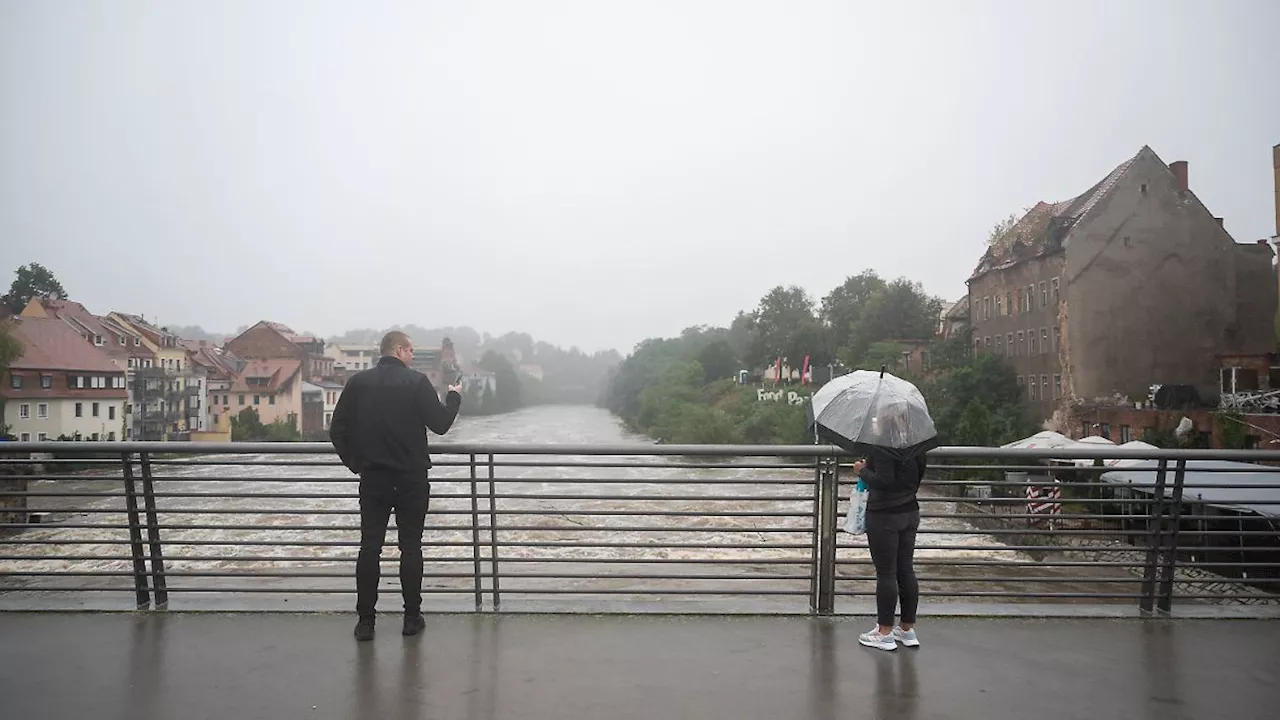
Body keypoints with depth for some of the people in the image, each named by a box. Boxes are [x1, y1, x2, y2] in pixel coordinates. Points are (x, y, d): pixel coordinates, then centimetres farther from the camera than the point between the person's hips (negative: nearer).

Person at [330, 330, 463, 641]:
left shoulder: (358, 382, 2)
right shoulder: (416, 382, -9)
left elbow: (337, 431, 1)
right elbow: (440, 424, -7)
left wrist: (354, 462, 13)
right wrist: (454, 397, 10)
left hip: (372, 479, 3)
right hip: (412, 479, -2)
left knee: (370, 546, 7)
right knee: (411, 546, 8)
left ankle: (365, 620, 10)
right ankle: (412, 616, 13)